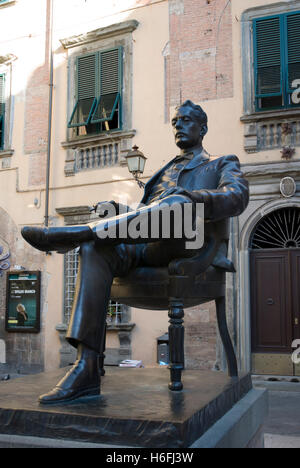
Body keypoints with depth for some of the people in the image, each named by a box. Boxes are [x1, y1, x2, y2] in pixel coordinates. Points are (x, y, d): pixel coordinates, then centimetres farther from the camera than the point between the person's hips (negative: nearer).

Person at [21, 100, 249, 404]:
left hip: (190, 246, -4)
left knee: (177, 204, -38)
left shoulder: (222, 166, 22)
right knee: (95, 248, -27)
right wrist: (114, 211, 4)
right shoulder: (163, 172, 37)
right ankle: (86, 368, -36)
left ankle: (75, 232, -32)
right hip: (146, 246, 5)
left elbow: (237, 197, -2)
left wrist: (186, 197, -21)